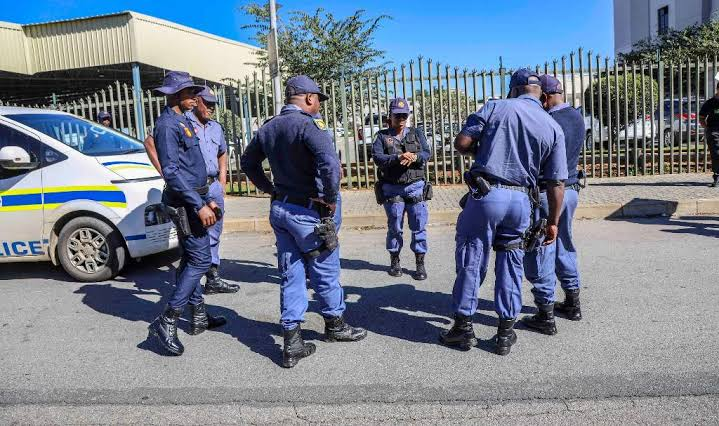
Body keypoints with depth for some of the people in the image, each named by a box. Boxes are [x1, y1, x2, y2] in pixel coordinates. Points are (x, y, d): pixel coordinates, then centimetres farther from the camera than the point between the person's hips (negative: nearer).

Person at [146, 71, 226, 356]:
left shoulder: (183, 122, 17)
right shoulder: (167, 124, -14)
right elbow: (171, 171, -21)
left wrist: (207, 199, 19)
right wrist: (199, 205, -23)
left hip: (194, 199, 10)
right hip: (186, 202, -10)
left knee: (191, 260, 15)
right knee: (200, 260, -10)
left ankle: (198, 317, 25)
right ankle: (166, 322, -5)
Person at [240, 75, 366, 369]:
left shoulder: (268, 127, 8)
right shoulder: (308, 124, -16)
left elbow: (247, 161, 21)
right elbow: (330, 163, -32)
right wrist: (330, 199, -19)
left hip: (280, 209, 7)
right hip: (309, 212, -7)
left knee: (290, 275, 11)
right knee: (325, 271, 12)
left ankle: (292, 343, 12)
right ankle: (335, 325, 32)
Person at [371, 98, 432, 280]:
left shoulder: (416, 134, 12)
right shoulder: (382, 136, 6)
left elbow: (426, 153, 1)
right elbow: (377, 157, -9)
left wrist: (414, 157, -21)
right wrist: (397, 158, -24)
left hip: (415, 187, 1)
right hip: (392, 189, -1)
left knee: (418, 226, 1)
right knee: (394, 227, 8)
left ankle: (420, 264, 10)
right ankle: (394, 261, 23)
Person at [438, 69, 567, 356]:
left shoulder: (496, 108, 0)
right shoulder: (554, 128, 8)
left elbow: (461, 143, -5)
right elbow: (556, 182, 6)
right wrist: (553, 221, 14)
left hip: (486, 194, -3)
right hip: (520, 200, 3)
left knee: (471, 260, 7)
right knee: (511, 265, 14)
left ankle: (463, 327, 16)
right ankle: (506, 332, 20)